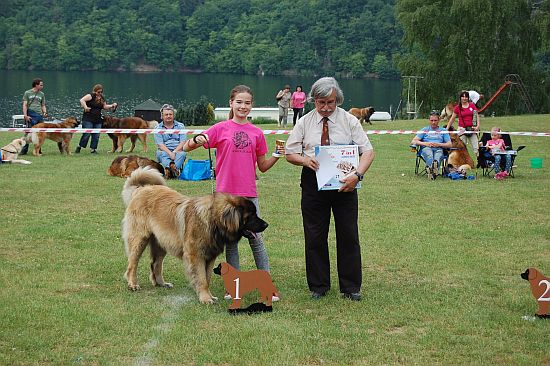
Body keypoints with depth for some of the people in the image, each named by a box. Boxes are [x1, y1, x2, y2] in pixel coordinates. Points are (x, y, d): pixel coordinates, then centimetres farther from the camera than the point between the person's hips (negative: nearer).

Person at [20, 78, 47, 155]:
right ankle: (24, 150, -6)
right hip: (31, 116, -4)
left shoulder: (42, 94, 16)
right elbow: (25, 105, -1)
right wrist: (25, 115, -12)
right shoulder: (27, 93, 3)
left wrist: (44, 112, 1)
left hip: (40, 116, 4)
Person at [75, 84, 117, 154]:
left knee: (96, 136, 4)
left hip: (98, 120, 7)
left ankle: (93, 149, 11)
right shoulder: (91, 96, -8)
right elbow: (82, 100, -18)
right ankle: (79, 147, 6)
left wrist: (112, 105, 5)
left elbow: (104, 106, 19)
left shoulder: (102, 98, 14)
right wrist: (85, 107, -28)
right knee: (87, 134, -9)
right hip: (88, 119, -7)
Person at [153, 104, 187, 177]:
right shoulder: (158, 128, 9)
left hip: (178, 151, 0)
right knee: (160, 153, -33)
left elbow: (183, 142, 2)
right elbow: (160, 145, -4)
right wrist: (170, 153, -20)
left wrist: (174, 152, -14)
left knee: (182, 153, -32)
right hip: (165, 151, 0)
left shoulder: (180, 126, 12)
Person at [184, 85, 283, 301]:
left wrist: (277, 155, -4)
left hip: (249, 193, 1)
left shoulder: (257, 133, 7)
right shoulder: (221, 129, 1)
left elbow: (263, 167, 14)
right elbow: (187, 148, -1)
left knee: (255, 238, -3)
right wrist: (196, 140, -23)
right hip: (225, 193, -1)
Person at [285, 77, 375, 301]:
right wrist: (305, 159, -17)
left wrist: (357, 175, -24)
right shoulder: (304, 122, 4)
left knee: (348, 236, 3)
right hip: (313, 184, 1)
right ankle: (318, 286, 17)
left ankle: (351, 287, 13)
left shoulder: (349, 121, 0)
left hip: (344, 183, -1)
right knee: (315, 237, 5)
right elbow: (290, 154, 6)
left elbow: (368, 151, -7)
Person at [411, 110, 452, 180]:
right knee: (428, 153, -39)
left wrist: (439, 144, -4)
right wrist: (425, 143, -3)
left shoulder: (443, 131, 26)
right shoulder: (425, 130, 26)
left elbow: (450, 145, 14)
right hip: (426, 148, 0)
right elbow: (413, 141, 14)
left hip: (438, 149, 0)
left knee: (439, 153, -38)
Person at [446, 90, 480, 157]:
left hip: (472, 129, 1)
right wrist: (447, 129, 6)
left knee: (476, 148, -2)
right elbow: (452, 119, 8)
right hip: (462, 129, -1)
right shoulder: (457, 107, 3)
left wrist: (477, 126, -6)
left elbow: (477, 116, 8)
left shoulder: (472, 105, 6)